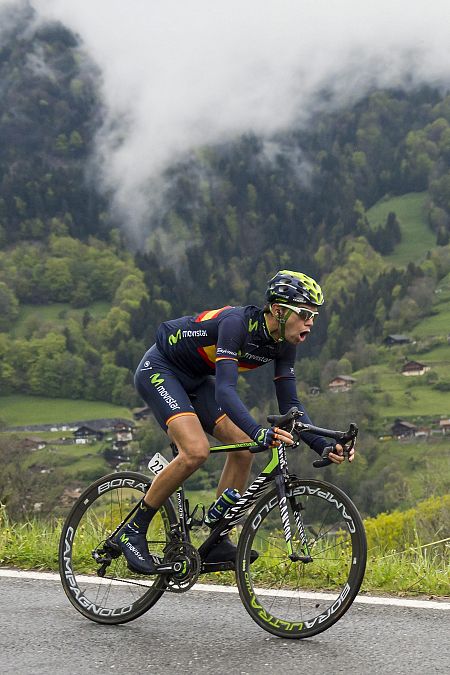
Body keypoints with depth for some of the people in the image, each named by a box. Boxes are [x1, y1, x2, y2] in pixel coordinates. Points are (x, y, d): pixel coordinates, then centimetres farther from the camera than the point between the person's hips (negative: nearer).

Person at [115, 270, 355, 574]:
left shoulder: (284, 343, -9)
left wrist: (324, 446, -19)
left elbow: (290, 404, -5)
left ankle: (217, 542, 1)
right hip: (159, 369, -8)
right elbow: (225, 389, -42)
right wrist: (259, 432, -56)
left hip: (195, 379, 8)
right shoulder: (237, 322, -32)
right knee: (196, 451, -26)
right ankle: (134, 530, -13)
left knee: (244, 447, -7)